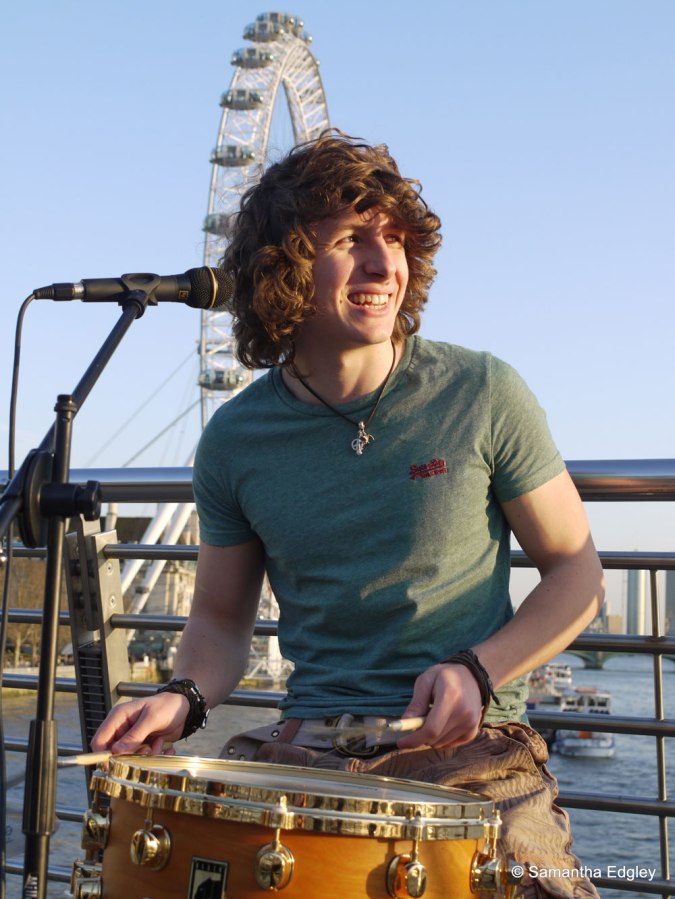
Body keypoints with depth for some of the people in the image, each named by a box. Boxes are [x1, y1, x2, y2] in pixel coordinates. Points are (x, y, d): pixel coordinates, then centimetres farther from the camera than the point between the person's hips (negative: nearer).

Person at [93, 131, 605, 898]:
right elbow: (221, 620, 11)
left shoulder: (483, 395, -5)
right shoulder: (235, 439, 1)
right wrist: (183, 698, -9)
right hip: (308, 756, 2)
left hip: (474, 757, -1)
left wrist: (476, 671, -12)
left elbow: (576, 574, 2)